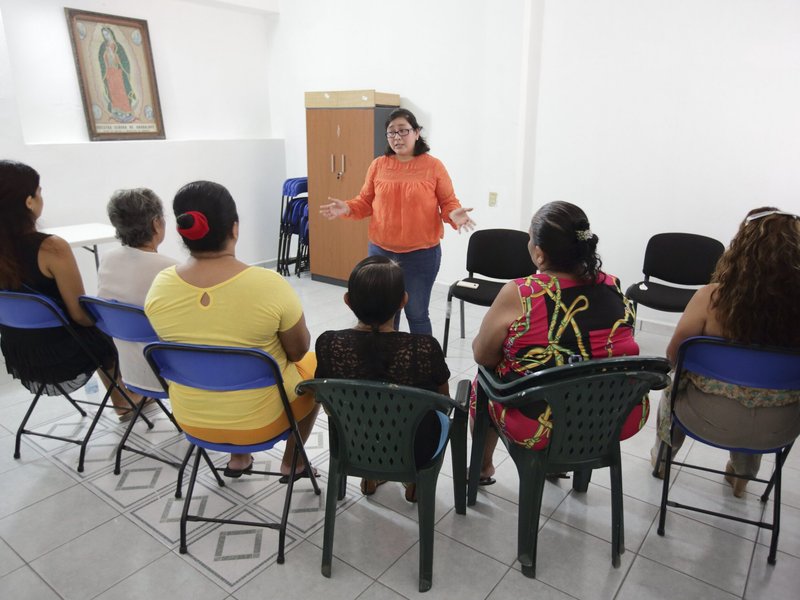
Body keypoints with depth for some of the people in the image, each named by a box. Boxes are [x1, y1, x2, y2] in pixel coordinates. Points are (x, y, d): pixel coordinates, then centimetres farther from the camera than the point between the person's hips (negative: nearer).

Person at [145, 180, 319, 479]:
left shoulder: (160, 286, -13)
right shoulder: (270, 285, -26)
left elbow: (184, 345, 4)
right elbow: (298, 352, -11)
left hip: (192, 418, 4)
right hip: (261, 419, -4)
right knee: (313, 366, 25)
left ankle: (238, 458, 39)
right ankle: (292, 463, 34)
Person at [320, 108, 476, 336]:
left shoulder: (434, 166, -5)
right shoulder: (378, 165, 2)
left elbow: (448, 203, -1)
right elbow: (366, 202, 8)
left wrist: (454, 215, -22)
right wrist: (347, 208, -10)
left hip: (421, 254, -3)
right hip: (380, 251, 3)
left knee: (417, 314, 8)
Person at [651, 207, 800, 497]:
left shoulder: (713, 296, -23)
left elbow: (674, 356, -11)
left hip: (711, 418, -3)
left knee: (675, 382, 30)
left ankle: (662, 457, 52)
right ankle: (743, 474, 54)